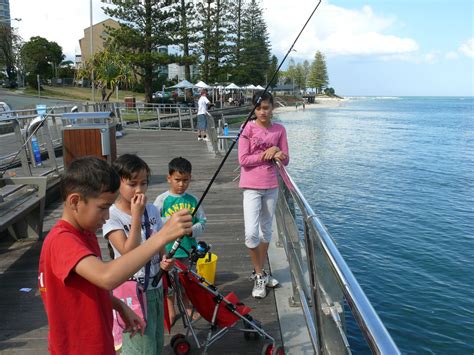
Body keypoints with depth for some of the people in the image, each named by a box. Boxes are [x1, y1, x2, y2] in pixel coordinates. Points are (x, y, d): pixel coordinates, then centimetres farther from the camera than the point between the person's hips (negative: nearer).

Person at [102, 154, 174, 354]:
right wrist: (136, 216, -26)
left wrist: (164, 261, -9)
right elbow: (129, 253, -25)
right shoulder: (111, 215, -16)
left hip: (156, 288, 6)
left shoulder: (152, 210, 1)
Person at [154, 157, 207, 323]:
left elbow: (202, 221, 2)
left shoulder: (192, 200, 0)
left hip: (188, 247, 3)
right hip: (168, 248, -2)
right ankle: (171, 311, 30)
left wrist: (191, 230, -16)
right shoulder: (162, 200, -8)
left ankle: (188, 308, 38)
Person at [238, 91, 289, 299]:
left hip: (271, 186, 4)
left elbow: (285, 160, 4)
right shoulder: (248, 129, -5)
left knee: (266, 231, 14)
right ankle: (259, 276, 11)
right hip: (251, 187, -4)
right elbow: (243, 160, -11)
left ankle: (259, 273, 32)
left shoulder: (279, 130, 5)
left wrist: (277, 154, -16)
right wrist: (267, 154, -14)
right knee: (251, 233, -12)